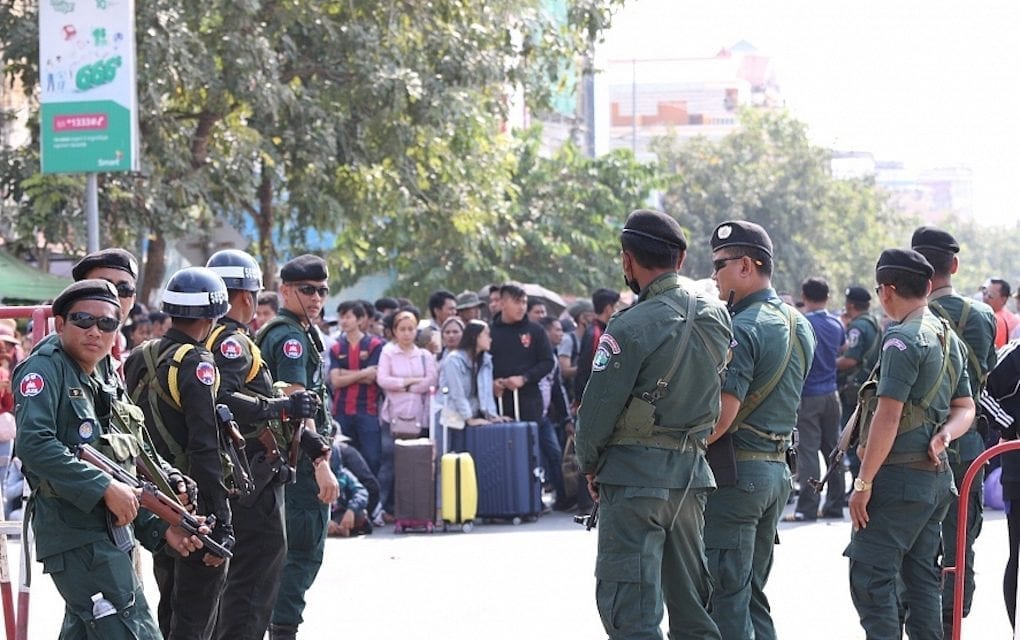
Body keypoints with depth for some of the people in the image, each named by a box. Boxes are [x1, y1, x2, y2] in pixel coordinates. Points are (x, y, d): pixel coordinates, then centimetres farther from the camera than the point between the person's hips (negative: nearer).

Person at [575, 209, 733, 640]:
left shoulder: (631, 328, -15)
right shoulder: (716, 318, 5)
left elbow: (599, 407, -10)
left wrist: (589, 465, 4)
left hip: (636, 474, -7)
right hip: (693, 472, 7)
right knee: (690, 602, 14)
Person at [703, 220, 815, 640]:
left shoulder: (742, 329, -16)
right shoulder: (799, 326, 12)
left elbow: (721, 416, -22)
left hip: (735, 474, -9)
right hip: (777, 470, 9)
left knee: (725, 598, -6)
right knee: (752, 594, 15)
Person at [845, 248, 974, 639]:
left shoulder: (903, 339, -14)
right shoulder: (950, 339, 15)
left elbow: (888, 416, -19)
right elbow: (966, 408, 22)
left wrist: (864, 481, -16)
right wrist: (946, 433, 1)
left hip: (901, 475, -9)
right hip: (937, 475, 9)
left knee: (869, 577, -8)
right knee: (920, 575, 13)